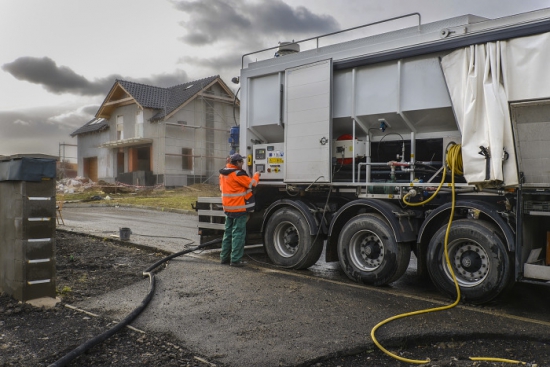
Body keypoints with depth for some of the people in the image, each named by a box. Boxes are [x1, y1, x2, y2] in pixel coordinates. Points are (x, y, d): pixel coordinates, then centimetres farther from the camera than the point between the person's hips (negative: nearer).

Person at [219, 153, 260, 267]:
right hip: (239, 208, -8)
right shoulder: (238, 173, -17)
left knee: (228, 232, 16)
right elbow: (251, 183, -12)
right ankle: (235, 259, -1)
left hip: (228, 208, 8)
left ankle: (224, 257, 21)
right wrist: (256, 175, 6)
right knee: (238, 234, -3)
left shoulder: (223, 173, 9)